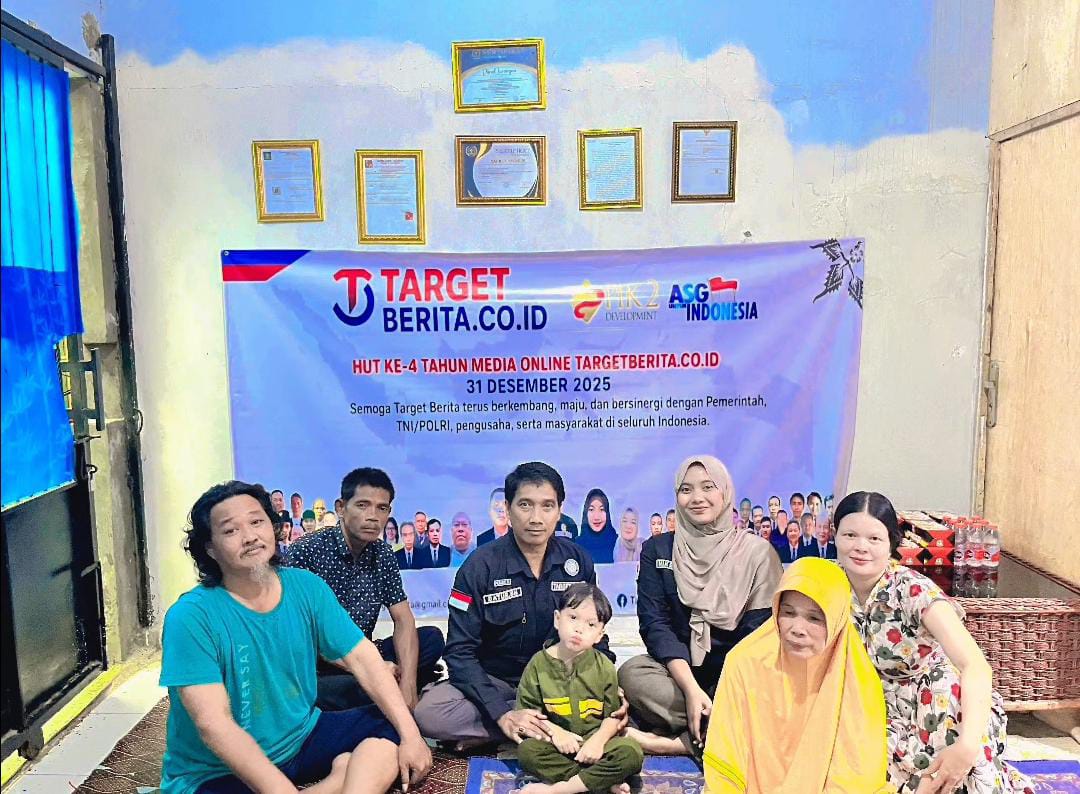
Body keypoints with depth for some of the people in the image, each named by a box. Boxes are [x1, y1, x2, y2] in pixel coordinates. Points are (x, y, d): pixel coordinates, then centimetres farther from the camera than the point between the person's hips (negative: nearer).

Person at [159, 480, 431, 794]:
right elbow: (213, 723, -23)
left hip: (303, 737, 6)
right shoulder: (191, 616, -18)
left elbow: (362, 659, -5)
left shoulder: (306, 587, -4)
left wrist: (411, 735, -13)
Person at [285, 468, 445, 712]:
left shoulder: (382, 555, 4)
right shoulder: (305, 551, -14)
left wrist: (408, 683, -18)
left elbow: (403, 620, 0)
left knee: (431, 639, -11)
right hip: (318, 669, -6)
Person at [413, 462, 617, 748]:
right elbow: (460, 652, -13)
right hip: (495, 682, -3)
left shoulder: (578, 561, -2)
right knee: (428, 713, -29)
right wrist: (503, 714, -26)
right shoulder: (480, 566, -10)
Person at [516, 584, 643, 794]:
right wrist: (554, 731, -15)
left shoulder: (603, 667, -2)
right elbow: (528, 709, -2)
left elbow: (613, 715, -2)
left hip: (594, 739, 0)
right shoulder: (539, 663, -3)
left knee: (632, 754, -26)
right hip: (556, 740, 0)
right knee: (526, 750, -29)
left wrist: (598, 740, -19)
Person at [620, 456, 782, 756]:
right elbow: (654, 623, -4)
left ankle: (678, 743, -21)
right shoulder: (657, 549, 6)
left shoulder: (757, 552, 2)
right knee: (631, 674, -30)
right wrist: (691, 688, -18)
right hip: (679, 669, 1)